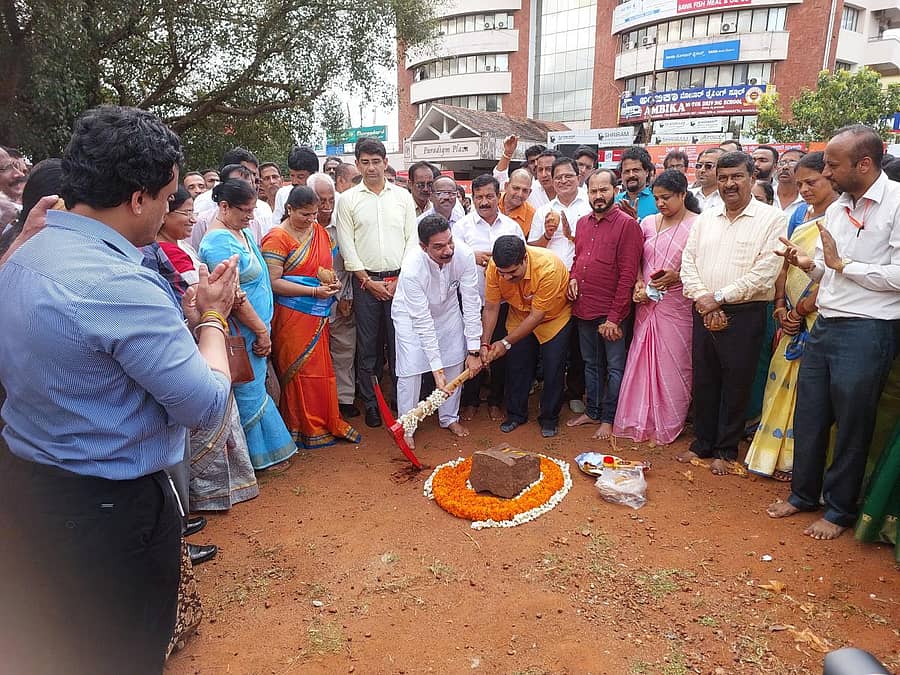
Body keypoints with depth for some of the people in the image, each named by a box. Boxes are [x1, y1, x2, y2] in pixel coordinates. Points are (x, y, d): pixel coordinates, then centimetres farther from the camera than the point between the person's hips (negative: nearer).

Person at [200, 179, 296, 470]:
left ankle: (267, 451, 31)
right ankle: (262, 455, 18)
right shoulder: (219, 241, -20)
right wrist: (261, 331, -16)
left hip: (253, 328, 9)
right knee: (250, 392, 4)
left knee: (253, 389, 18)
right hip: (241, 333, -9)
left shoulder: (243, 233, 10)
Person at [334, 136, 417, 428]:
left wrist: (400, 279, -4)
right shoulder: (348, 199, 5)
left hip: (400, 281, 1)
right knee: (368, 346, 4)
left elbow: (412, 240, 5)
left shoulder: (403, 196, 8)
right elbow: (346, 245, 1)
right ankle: (370, 403, 16)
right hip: (365, 281, 0)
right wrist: (368, 281, -5)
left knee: (399, 343, 4)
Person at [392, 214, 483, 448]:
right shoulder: (412, 269, -39)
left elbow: (471, 303, -24)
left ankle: (449, 417, 26)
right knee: (411, 368, -9)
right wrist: (436, 368, -34)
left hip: (447, 309, 4)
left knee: (455, 362, 5)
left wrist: (474, 350, -24)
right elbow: (423, 321, -34)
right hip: (412, 313, -3)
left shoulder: (463, 254, -32)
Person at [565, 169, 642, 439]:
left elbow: (628, 274, -14)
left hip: (611, 313, -6)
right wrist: (573, 278, 0)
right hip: (583, 309, 6)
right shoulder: (582, 222, 10)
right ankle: (592, 411, 33)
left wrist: (614, 317, -17)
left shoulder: (627, 224, -11)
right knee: (591, 364, 18)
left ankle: (609, 419, 19)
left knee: (614, 368, 5)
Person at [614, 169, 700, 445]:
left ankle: (668, 426, 18)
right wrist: (638, 285, -2)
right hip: (647, 303, 4)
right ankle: (641, 421, 21)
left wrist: (678, 276, -18)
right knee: (642, 360, 7)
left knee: (672, 364, 3)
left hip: (677, 305, -4)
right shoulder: (648, 222, 10)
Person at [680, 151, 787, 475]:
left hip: (744, 315, -4)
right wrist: (703, 300, -9)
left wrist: (718, 297, -14)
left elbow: (765, 272, -14)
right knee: (703, 381, 12)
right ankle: (702, 443, 27)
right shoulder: (705, 219, 11)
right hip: (704, 313, 5)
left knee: (735, 385, 6)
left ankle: (725, 451, 21)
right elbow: (688, 263, 5)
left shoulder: (772, 219, -5)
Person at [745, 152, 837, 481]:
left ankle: (797, 461, 14)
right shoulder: (801, 214, 14)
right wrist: (781, 306, 3)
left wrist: (800, 309, -12)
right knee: (782, 382, 11)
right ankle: (774, 454, 23)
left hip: (819, 318, -7)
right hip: (792, 319, 7)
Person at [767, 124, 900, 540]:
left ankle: (840, 510, 24)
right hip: (824, 325, 7)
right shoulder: (836, 208, 12)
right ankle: (804, 494, 31)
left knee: (852, 424, 7)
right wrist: (808, 264, 0)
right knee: (808, 416, 14)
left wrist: (843, 264, -12)